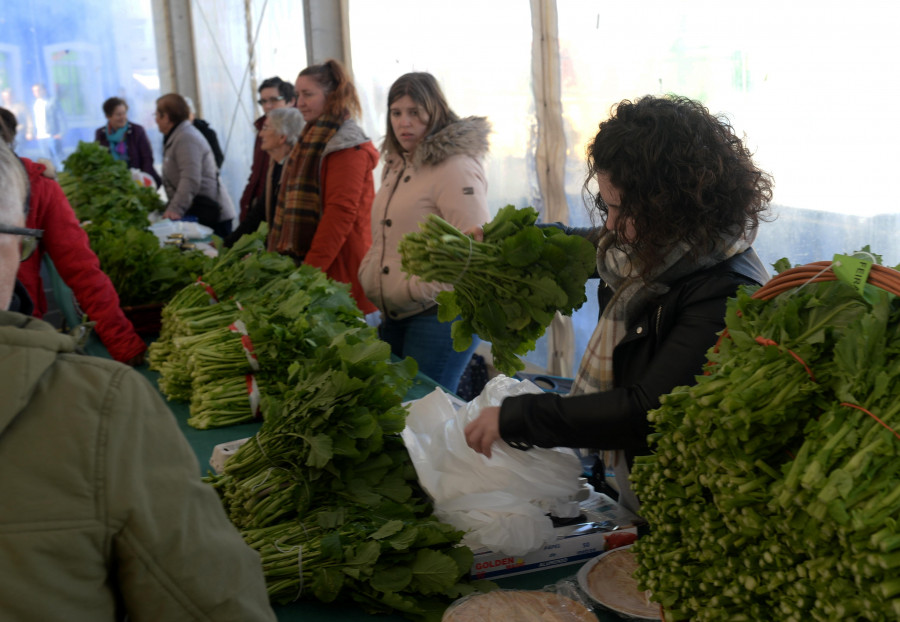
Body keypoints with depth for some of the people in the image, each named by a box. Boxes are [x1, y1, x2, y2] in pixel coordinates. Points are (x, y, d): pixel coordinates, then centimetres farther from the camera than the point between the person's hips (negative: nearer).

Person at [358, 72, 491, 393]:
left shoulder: (456, 168, -15)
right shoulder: (398, 167, 15)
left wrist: (418, 289, -21)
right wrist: (367, 275, 14)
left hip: (437, 317, -9)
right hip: (394, 315, 9)